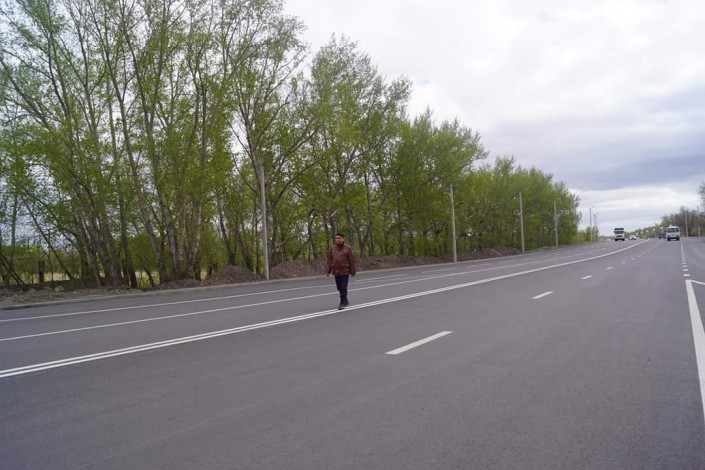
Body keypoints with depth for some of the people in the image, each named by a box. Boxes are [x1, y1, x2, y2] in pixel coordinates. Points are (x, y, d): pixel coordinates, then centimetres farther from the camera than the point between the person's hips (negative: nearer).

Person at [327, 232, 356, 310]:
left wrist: (352, 271, -7)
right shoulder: (332, 248, 7)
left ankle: (342, 303, 2)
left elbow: (352, 261, -5)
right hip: (336, 271, 5)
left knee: (343, 287, -6)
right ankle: (345, 301, 26)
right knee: (339, 288, 10)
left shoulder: (348, 248, -5)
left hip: (345, 271, -5)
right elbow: (330, 260, 10)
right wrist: (328, 271, 7)